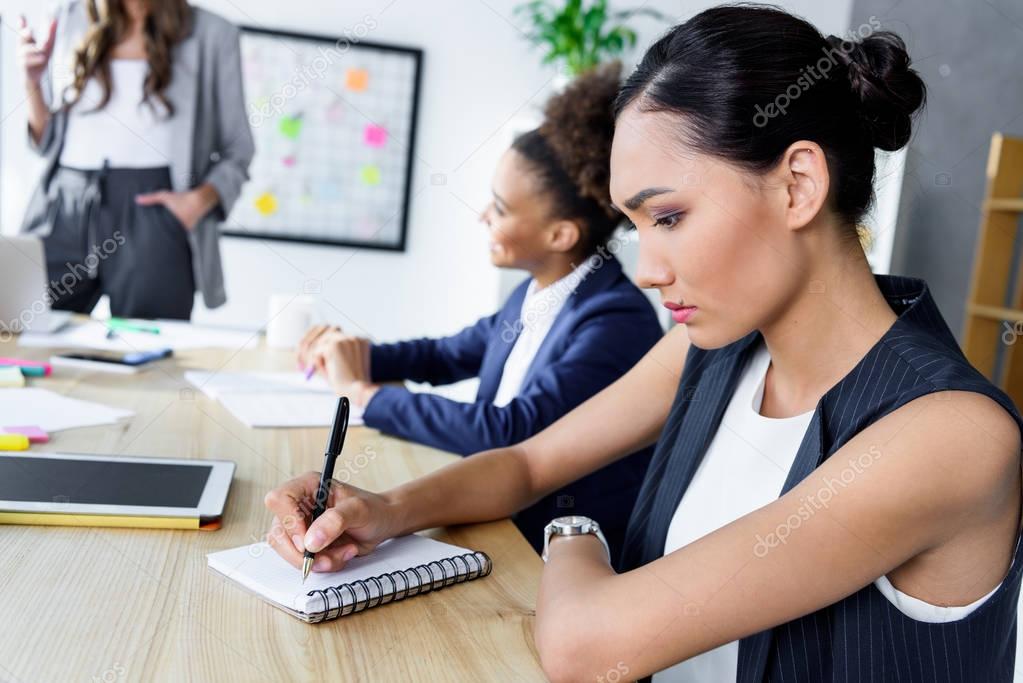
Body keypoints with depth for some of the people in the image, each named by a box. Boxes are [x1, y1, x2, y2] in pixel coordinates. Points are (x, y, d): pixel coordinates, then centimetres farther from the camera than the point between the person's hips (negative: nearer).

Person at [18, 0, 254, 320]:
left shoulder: (211, 33, 6)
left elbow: (236, 152, 6)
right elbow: (48, 142, 19)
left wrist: (200, 200, -11)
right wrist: (33, 83, 2)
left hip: (153, 211, -3)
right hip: (65, 211, 3)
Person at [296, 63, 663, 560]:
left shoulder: (616, 322, -22)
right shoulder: (534, 295, 4)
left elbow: (509, 432, -30)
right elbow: (451, 355, 20)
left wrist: (363, 391, -19)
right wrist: (357, 356, 3)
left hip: (571, 567, -7)